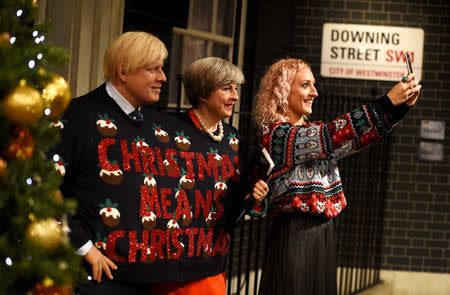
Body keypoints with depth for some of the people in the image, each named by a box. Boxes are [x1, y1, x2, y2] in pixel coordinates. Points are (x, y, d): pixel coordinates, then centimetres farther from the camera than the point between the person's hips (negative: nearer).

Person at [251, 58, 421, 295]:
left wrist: (402, 105, -11)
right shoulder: (274, 134, -11)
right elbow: (334, 135, -22)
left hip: (323, 233, 8)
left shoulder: (311, 131, 15)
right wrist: (388, 102, -24)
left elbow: (356, 137, 3)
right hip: (294, 234, -8)